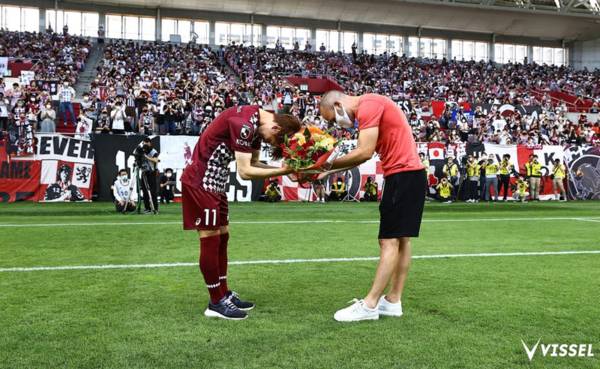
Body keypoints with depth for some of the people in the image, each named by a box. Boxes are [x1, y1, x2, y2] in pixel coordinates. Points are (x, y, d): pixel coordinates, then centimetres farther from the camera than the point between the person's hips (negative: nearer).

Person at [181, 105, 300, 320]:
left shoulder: (256, 122, 6)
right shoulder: (244, 124, -24)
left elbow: (254, 164, 8)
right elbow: (244, 171, -24)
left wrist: (283, 169, -6)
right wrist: (281, 171, -22)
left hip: (215, 183, 10)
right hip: (201, 182, -10)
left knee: (222, 237, 12)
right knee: (210, 240, -4)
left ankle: (224, 294, 21)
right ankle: (216, 303, 5)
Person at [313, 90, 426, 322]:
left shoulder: (368, 105, -13)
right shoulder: (369, 107, 19)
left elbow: (365, 152, -20)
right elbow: (363, 153, 17)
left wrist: (330, 164, -9)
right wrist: (330, 171, 11)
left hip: (402, 174, -11)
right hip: (411, 174, 11)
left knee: (389, 241, -8)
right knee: (401, 240, 11)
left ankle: (369, 305, -3)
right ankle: (393, 301, 18)